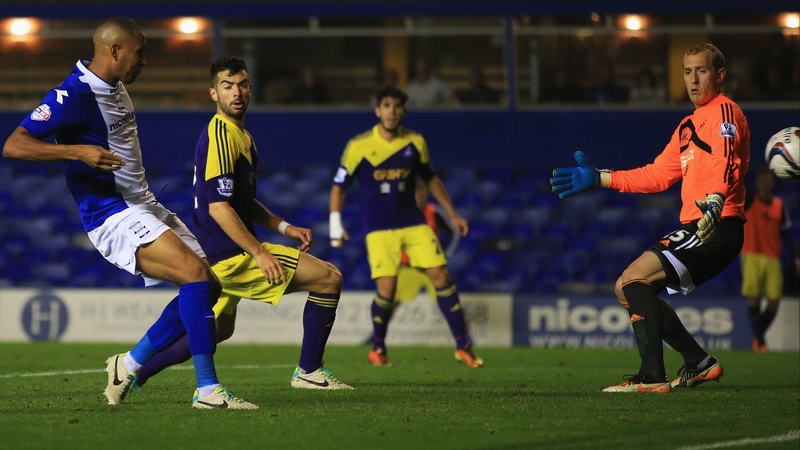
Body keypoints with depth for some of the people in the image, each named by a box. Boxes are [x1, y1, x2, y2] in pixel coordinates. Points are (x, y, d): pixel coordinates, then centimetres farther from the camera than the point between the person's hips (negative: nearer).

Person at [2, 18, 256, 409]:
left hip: (144, 206, 10)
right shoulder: (74, 94, -16)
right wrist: (77, 151, -34)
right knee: (196, 274, -24)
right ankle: (208, 389, -23)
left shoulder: (114, 87, 12)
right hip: (112, 213, -10)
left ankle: (129, 365, 12)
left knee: (208, 287, 4)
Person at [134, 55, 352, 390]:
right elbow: (218, 207, -23)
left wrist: (283, 227, 14)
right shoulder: (221, 135, -16)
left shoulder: (240, 135, 16)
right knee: (329, 278, -8)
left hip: (221, 257, 10)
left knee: (217, 330, 22)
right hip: (230, 255, -10)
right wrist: (259, 253, -22)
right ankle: (308, 372, -1)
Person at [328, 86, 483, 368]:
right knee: (386, 289, -13)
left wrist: (453, 215, 15)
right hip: (378, 228, -3)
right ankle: (377, 349, 12)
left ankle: (463, 346, 1)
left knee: (441, 276, -7)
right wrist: (336, 226, -7)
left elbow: (430, 179, 16)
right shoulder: (359, 146, -7)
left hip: (413, 223, 3)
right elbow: (338, 186, 2)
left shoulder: (415, 143, 1)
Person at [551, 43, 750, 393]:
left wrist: (715, 200, -44)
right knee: (626, 289, 12)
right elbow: (657, 176, 24)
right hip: (695, 231, 10)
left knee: (634, 279, -20)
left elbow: (725, 163, -26)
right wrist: (599, 178, 19)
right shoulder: (689, 124, 23)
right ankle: (699, 363, 13)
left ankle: (652, 377, -24)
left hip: (717, 229, -10)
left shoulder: (724, 111, -7)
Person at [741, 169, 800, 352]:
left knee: (774, 301, -3)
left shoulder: (779, 205, 12)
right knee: (753, 298, -12)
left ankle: (758, 336, 18)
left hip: (772, 259, 3)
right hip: (751, 256, -3)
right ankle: (759, 339, -2)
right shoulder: (749, 201, 2)